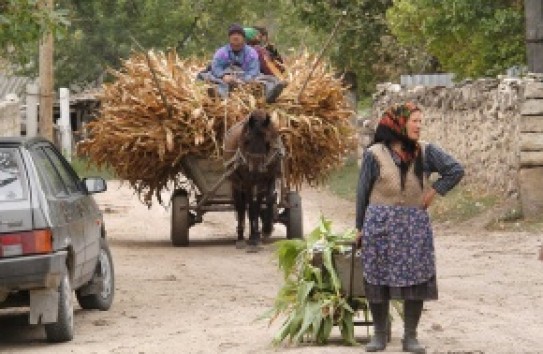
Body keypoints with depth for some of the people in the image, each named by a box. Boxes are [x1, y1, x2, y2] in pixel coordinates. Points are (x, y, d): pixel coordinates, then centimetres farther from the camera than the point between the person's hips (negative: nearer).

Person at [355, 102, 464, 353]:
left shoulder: (425, 152, 3)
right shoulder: (375, 154, -1)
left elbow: (456, 170, 4)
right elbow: (363, 191, 4)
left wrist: (434, 191, -3)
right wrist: (360, 227, 6)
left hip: (415, 224, 2)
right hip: (380, 225, -1)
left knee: (415, 278, -1)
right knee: (377, 279, 1)